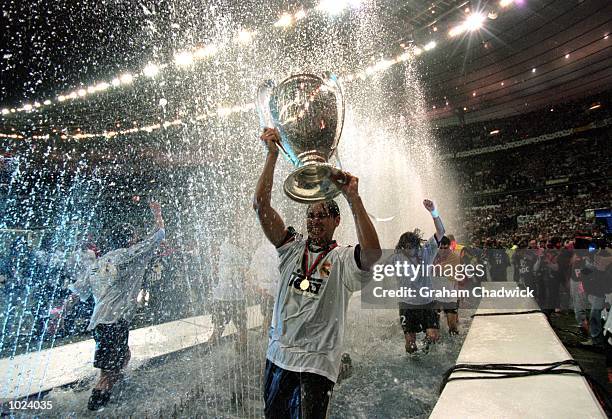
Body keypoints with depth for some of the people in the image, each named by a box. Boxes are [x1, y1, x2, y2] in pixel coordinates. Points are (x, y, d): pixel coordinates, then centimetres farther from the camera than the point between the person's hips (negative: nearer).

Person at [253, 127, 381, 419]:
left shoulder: (343, 258, -9)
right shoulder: (293, 247, 1)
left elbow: (373, 252, -33)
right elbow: (260, 206, -7)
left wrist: (353, 197, -33)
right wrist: (272, 154, -13)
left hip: (317, 364, -5)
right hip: (277, 356, 5)